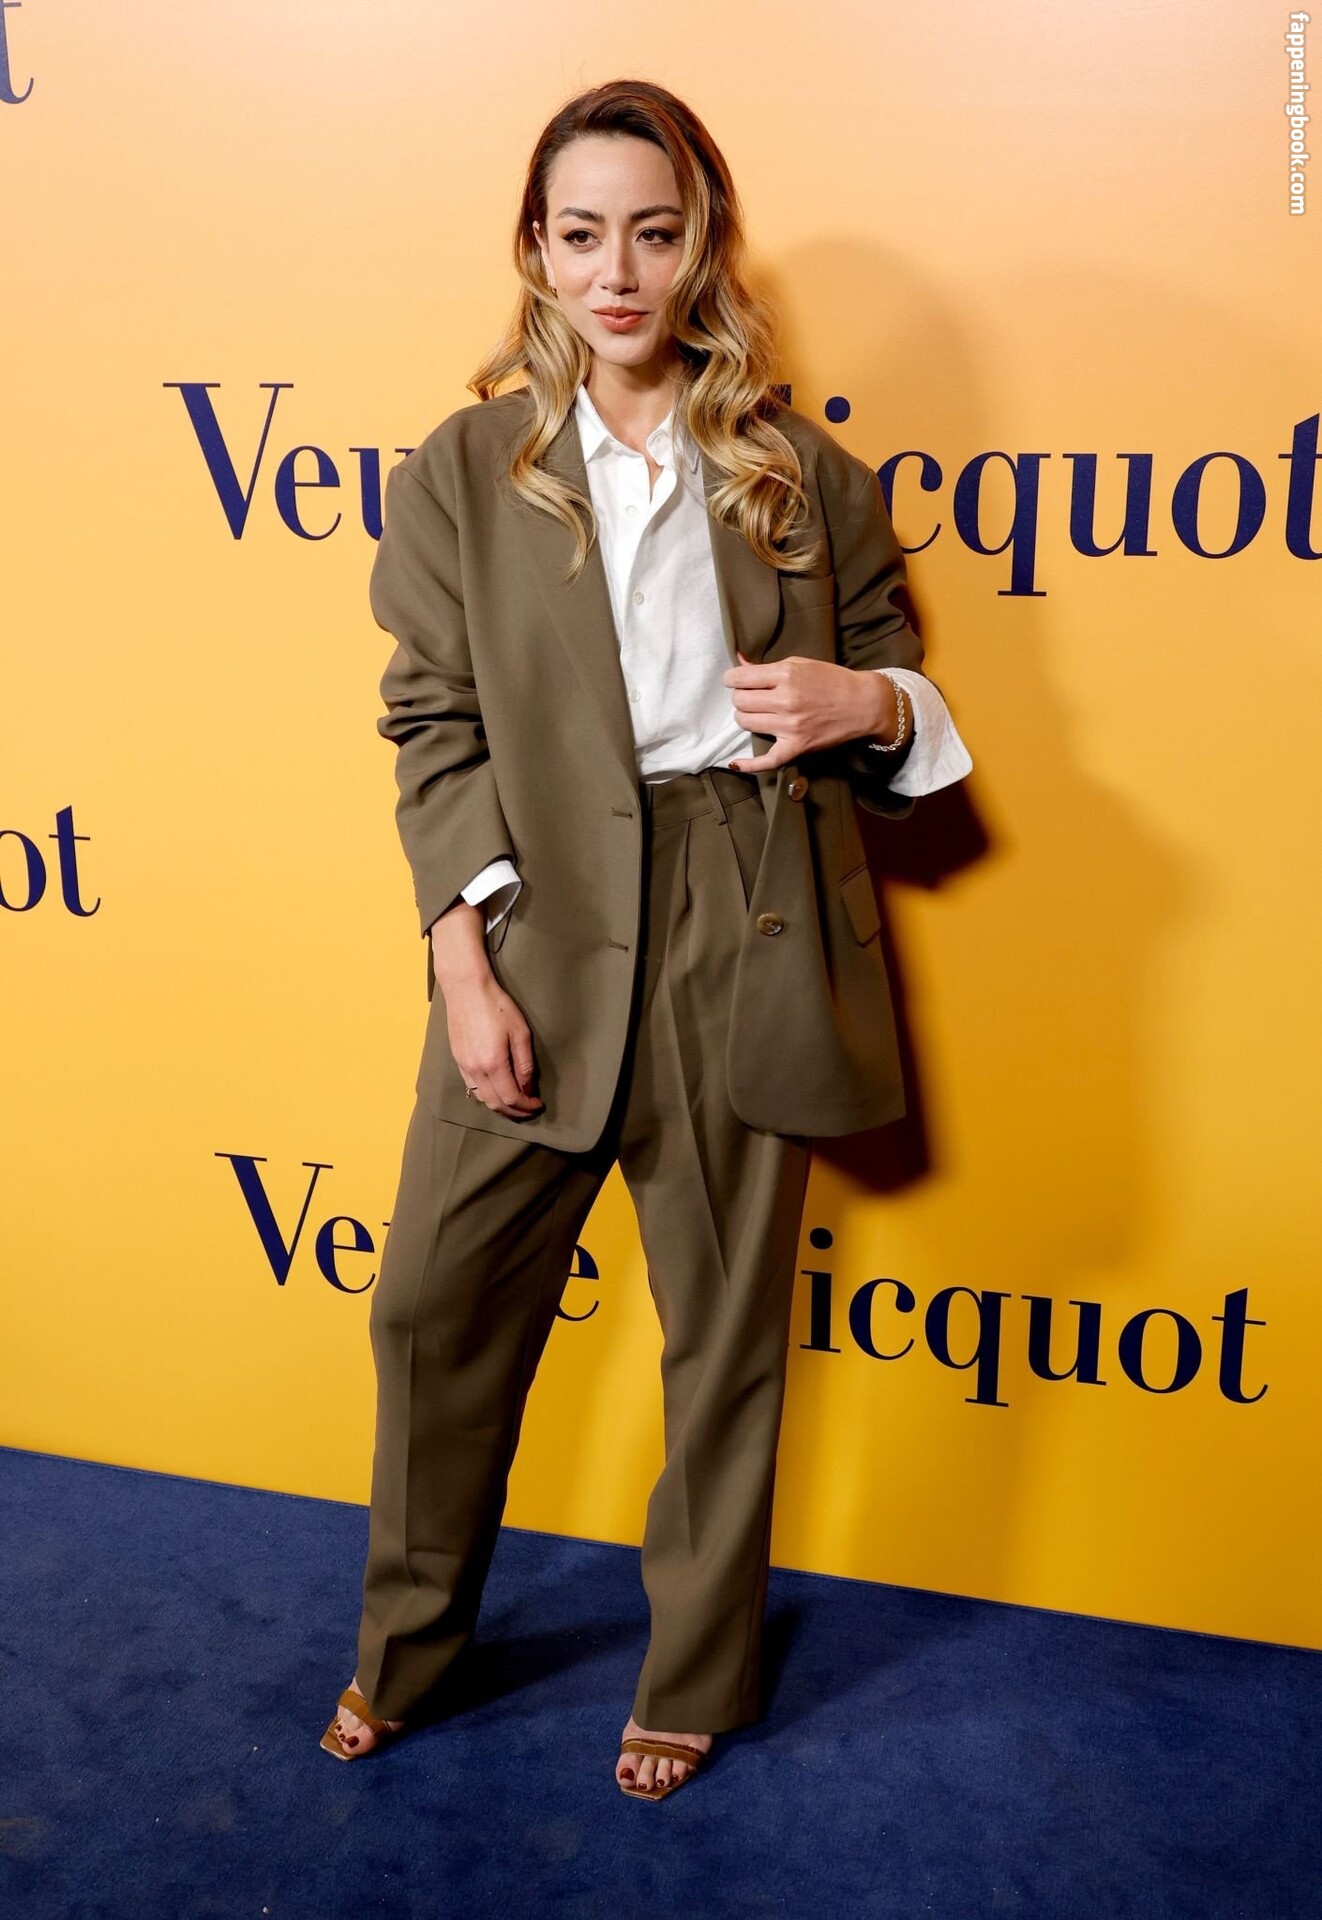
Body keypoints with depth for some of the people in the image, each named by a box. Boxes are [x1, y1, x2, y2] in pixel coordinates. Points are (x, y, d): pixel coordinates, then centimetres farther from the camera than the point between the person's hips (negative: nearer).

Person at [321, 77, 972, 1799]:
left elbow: (898, 680, 12)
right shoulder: (461, 473, 3)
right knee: (439, 1294, 10)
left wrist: (867, 704, -13)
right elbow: (435, 727, 1)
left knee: (728, 1328, 11)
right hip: (539, 943, 1)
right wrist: (463, 962, -8)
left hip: (748, 948, 0)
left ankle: (696, 1675, 36)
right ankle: (408, 1642, 37)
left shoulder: (808, 475, 4)